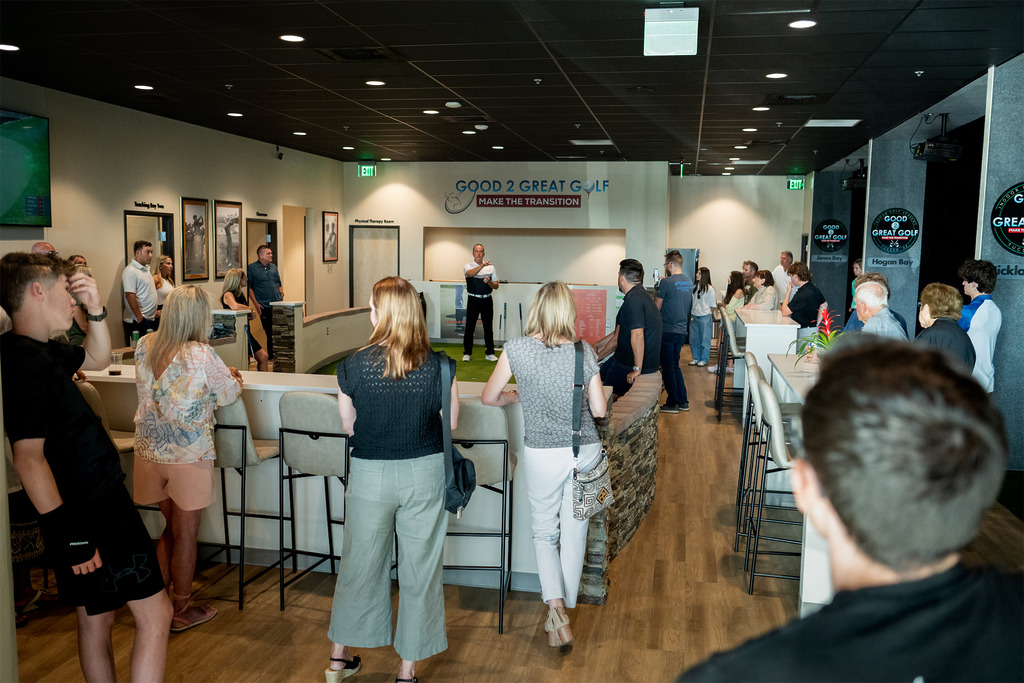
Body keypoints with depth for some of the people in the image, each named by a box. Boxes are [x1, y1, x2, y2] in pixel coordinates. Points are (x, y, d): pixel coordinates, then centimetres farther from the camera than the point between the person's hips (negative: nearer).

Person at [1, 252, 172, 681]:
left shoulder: (39, 352, 9)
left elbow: (97, 359, 27)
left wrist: (96, 310, 8)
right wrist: (69, 535, -25)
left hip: (97, 504, 10)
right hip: (94, 515, -10)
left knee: (96, 619, 19)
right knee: (154, 614, -3)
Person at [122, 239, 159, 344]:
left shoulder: (146, 269, 16)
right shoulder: (130, 271, -13)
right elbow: (130, 296, -20)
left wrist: (154, 312, 20)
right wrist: (140, 318, -20)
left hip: (151, 320, 9)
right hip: (138, 323, -9)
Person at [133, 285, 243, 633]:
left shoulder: (145, 346, -3)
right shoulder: (201, 356, -22)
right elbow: (229, 394, -8)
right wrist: (233, 378, 17)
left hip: (150, 449, 6)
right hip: (188, 454, -5)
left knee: (162, 528, 21)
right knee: (185, 534, 9)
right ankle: (182, 611, 22)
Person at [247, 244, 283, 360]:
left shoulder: (274, 267, 15)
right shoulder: (252, 268, -1)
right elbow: (250, 288, -2)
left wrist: (282, 295, 8)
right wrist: (256, 304, -10)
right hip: (265, 306, -4)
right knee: (269, 332, 0)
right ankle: (271, 356, 11)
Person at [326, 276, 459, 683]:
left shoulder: (354, 366, -11)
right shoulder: (439, 367, -11)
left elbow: (348, 426, 0)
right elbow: (451, 423, 0)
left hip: (370, 474, 0)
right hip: (425, 473, 0)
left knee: (360, 562, 18)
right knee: (420, 568, 13)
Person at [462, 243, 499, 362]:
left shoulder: (490, 267, 8)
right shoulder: (468, 266, 0)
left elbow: (496, 286, 7)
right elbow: (470, 273, -25)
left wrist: (489, 282, -15)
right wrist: (482, 265, -40)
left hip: (487, 300, 2)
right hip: (473, 300, -2)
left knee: (488, 327, 5)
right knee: (469, 327, 0)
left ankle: (490, 353, 14)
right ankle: (467, 353, 10)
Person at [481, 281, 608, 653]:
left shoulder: (517, 349, -9)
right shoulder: (584, 352, -5)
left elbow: (489, 397, 0)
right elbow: (600, 409, -1)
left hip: (542, 452, -1)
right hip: (585, 450, 2)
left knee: (544, 532, 16)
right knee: (574, 534, 14)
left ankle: (555, 604, -5)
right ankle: (564, 612, 26)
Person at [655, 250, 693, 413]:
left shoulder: (666, 282, -15)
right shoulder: (689, 281, 8)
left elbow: (656, 307, -11)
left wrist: (656, 294, 9)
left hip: (668, 331, -7)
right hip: (682, 330, 7)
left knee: (668, 367, 2)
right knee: (675, 366, 17)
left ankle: (672, 404, 7)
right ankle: (683, 402, 18)